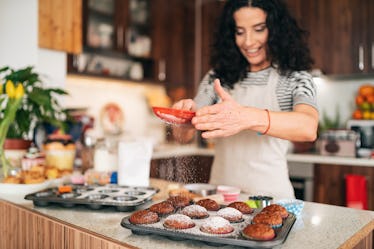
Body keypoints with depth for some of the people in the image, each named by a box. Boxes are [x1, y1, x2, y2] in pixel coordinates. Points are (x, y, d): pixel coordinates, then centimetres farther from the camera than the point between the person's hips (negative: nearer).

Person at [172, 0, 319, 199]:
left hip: (270, 195, -1)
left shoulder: (295, 78, 0)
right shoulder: (216, 78, 6)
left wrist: (248, 117, -34)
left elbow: (309, 128, -19)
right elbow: (183, 136, 2)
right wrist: (185, 119, -20)